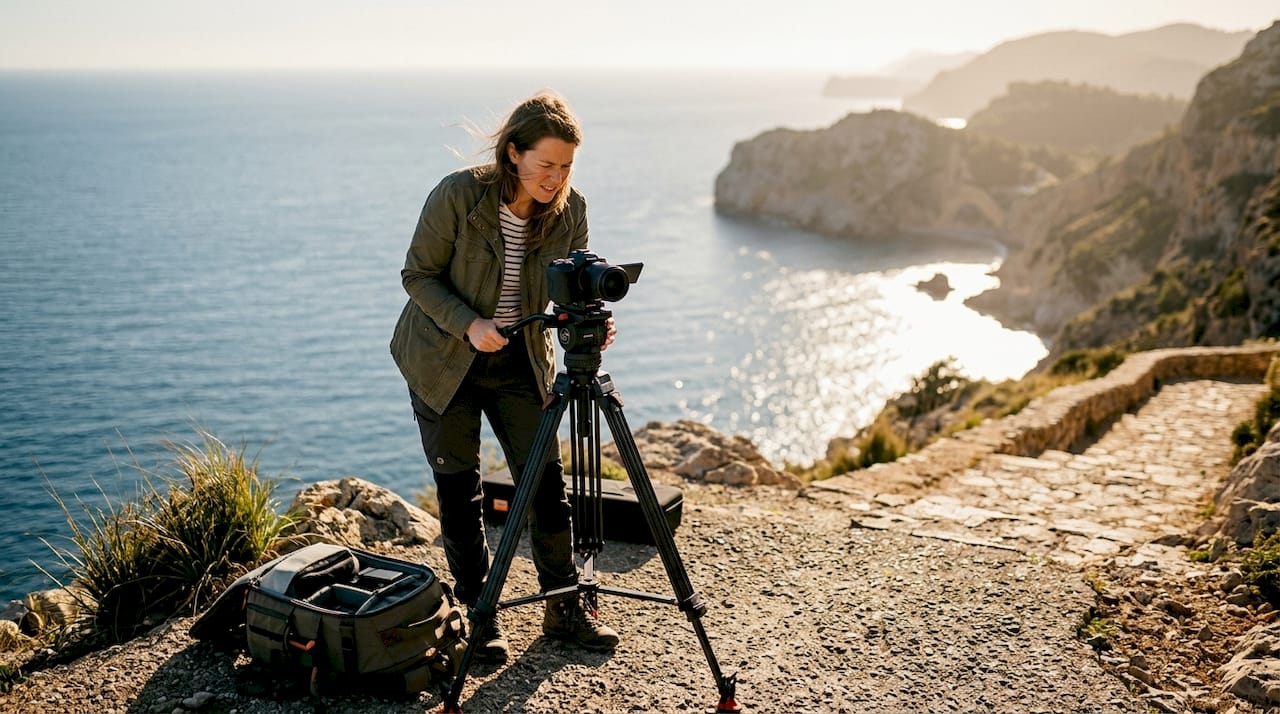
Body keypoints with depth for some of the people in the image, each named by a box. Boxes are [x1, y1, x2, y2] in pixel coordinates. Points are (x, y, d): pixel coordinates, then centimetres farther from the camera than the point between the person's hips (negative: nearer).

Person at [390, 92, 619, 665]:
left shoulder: (570, 210, -9)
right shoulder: (458, 195, -21)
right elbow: (418, 275, -13)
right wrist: (470, 325, -27)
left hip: (520, 360, 3)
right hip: (444, 360, -3)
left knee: (546, 482, 1)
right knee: (459, 491, 3)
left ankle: (564, 608, 18)